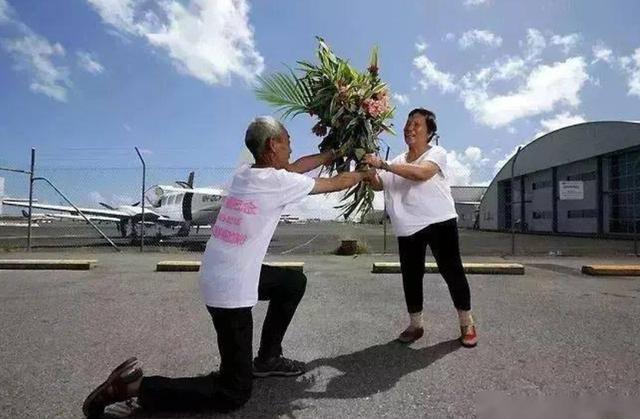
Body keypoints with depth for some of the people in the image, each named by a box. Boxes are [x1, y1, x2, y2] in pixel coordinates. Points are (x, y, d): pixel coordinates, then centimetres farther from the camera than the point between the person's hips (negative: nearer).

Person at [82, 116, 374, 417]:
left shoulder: (245, 173, 5)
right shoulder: (278, 181, -16)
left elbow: (295, 167, 19)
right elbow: (335, 184, -3)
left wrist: (336, 153, 27)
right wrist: (365, 173, 18)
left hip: (222, 276, 9)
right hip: (230, 289, -9)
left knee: (294, 282, 24)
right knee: (234, 393, 5)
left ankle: (267, 359, 34)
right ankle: (136, 385, 4)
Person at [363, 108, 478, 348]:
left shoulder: (437, 153, -2)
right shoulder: (398, 162, 16)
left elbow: (421, 173, -24)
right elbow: (377, 185, 5)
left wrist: (383, 164, -27)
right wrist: (366, 166, -14)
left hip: (439, 222, -5)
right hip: (408, 228, 5)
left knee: (451, 271, 1)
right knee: (411, 276, 9)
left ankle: (466, 324, 20)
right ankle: (415, 325, 26)